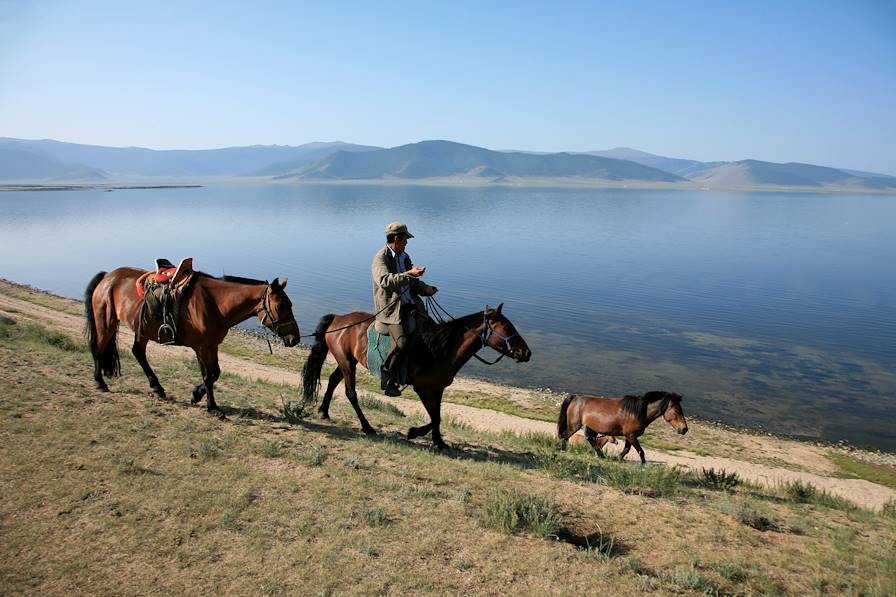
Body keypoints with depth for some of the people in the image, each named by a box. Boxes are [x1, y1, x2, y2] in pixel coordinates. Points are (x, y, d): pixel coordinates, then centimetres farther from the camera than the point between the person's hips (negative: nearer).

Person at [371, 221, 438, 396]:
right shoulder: (380, 258, -8)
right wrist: (408, 274, -34)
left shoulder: (405, 257, 18)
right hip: (391, 308, -8)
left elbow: (414, 283, 20)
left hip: (410, 305, 8)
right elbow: (385, 280, -26)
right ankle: (388, 379, -10)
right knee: (401, 341, -26)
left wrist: (426, 289, 0)